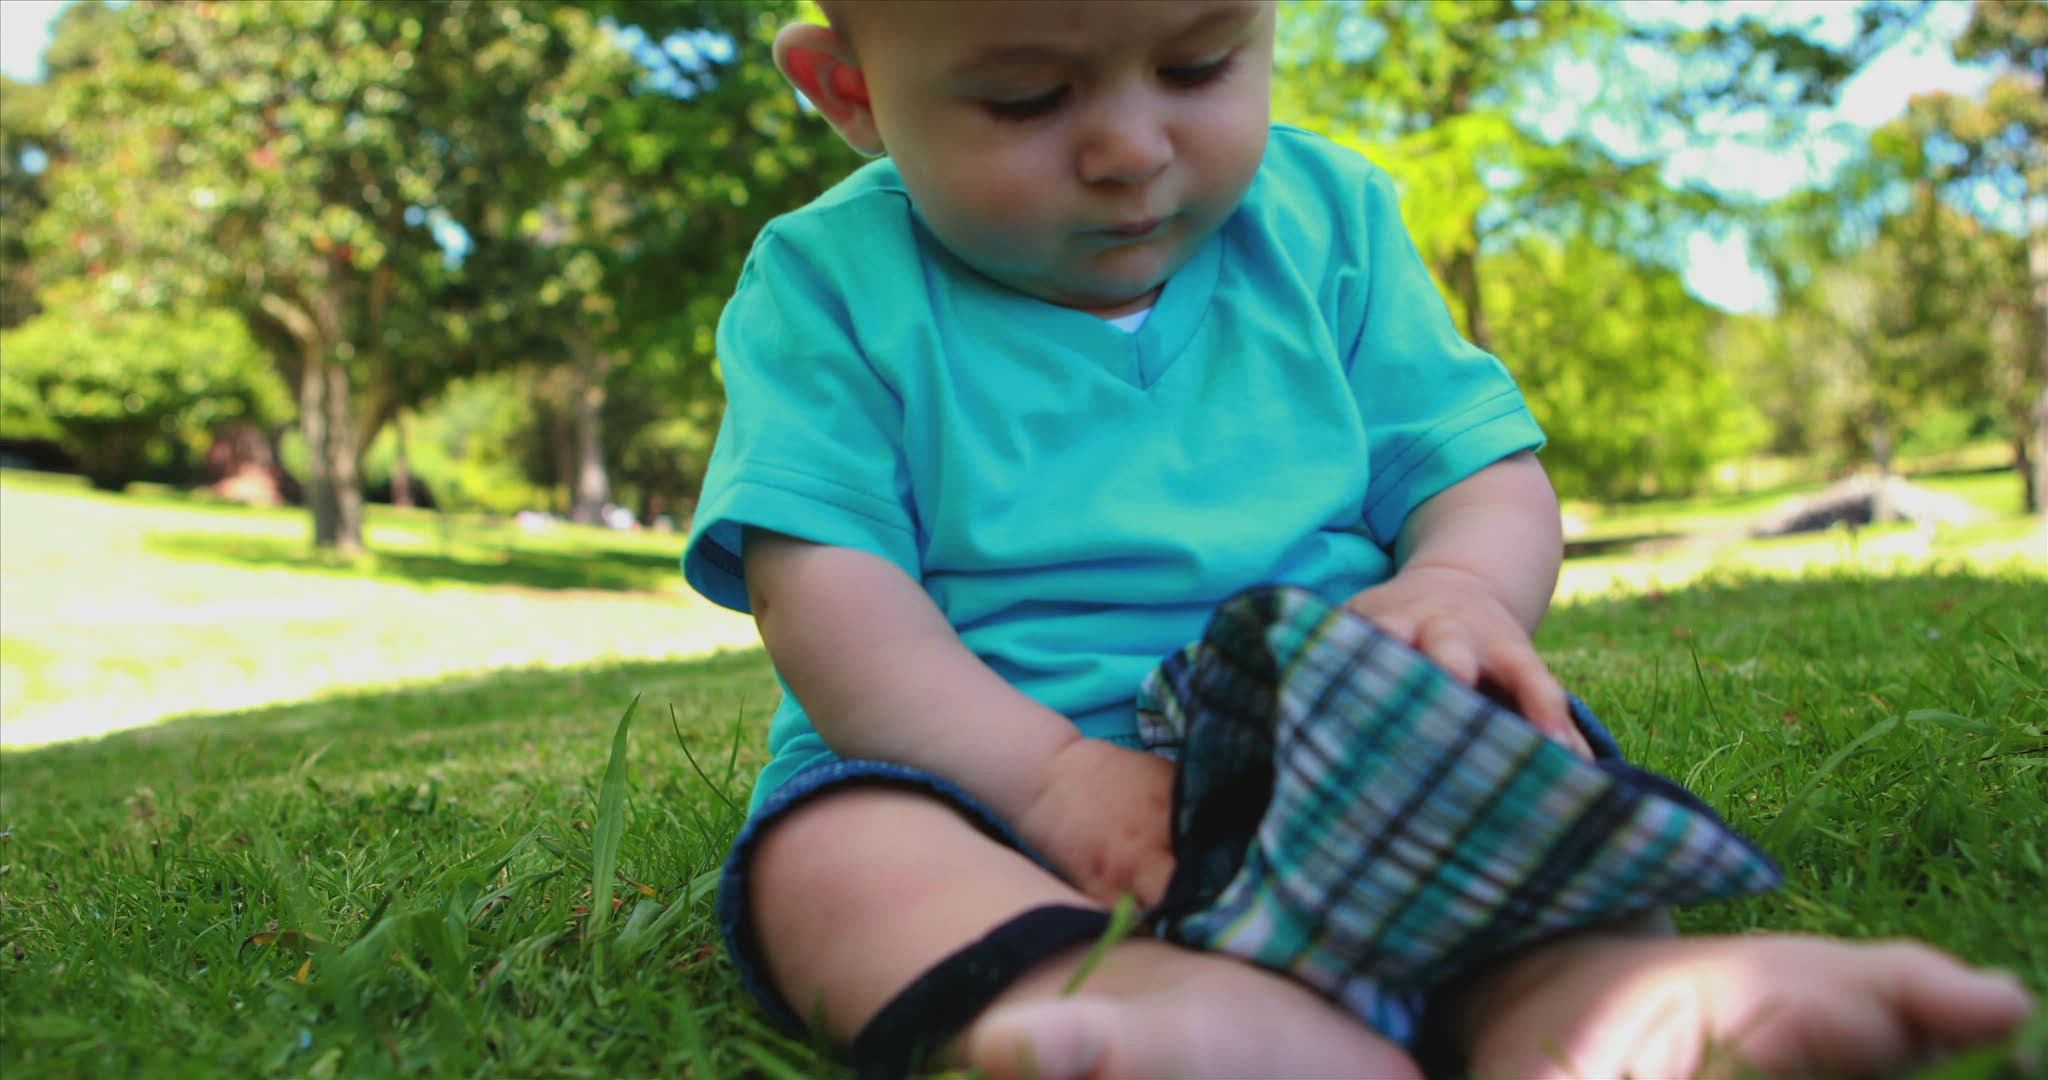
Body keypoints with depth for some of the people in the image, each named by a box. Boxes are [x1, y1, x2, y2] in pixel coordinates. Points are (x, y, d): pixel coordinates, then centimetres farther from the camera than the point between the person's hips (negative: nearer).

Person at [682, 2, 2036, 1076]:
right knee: (828, 845, -30)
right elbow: (823, 586, -12)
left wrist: (1458, 588, -18)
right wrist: (1053, 776, -26)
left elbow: (1488, 473, 7)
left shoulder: (1326, 219, 7)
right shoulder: (828, 289, -1)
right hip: (984, 766, -2)